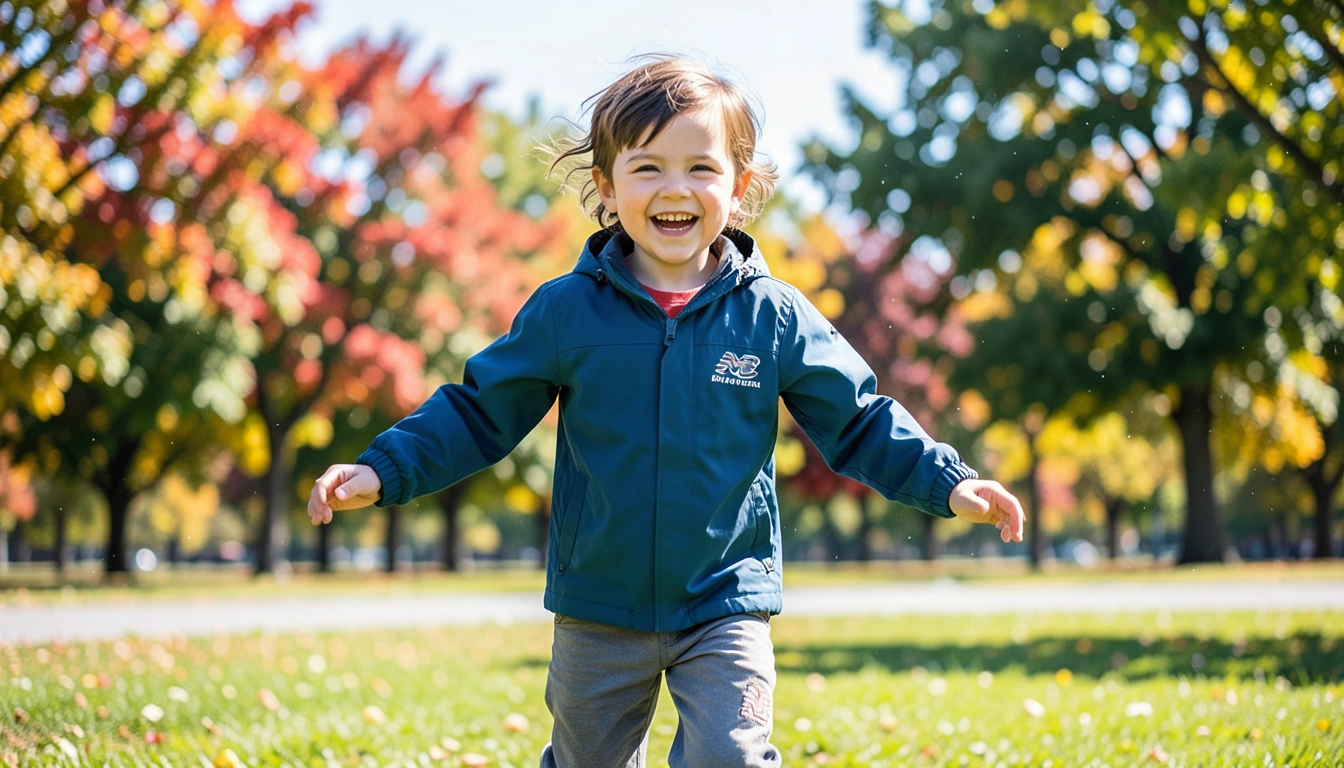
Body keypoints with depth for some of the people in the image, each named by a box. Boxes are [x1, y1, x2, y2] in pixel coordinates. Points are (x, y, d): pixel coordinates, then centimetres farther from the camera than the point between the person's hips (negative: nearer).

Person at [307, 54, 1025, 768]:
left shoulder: (774, 317, -4)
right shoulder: (565, 311, -6)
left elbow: (859, 422, 3)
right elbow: (477, 412, 2)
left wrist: (949, 483, -8)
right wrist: (382, 471, -7)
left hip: (726, 606, -1)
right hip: (598, 614, 1)